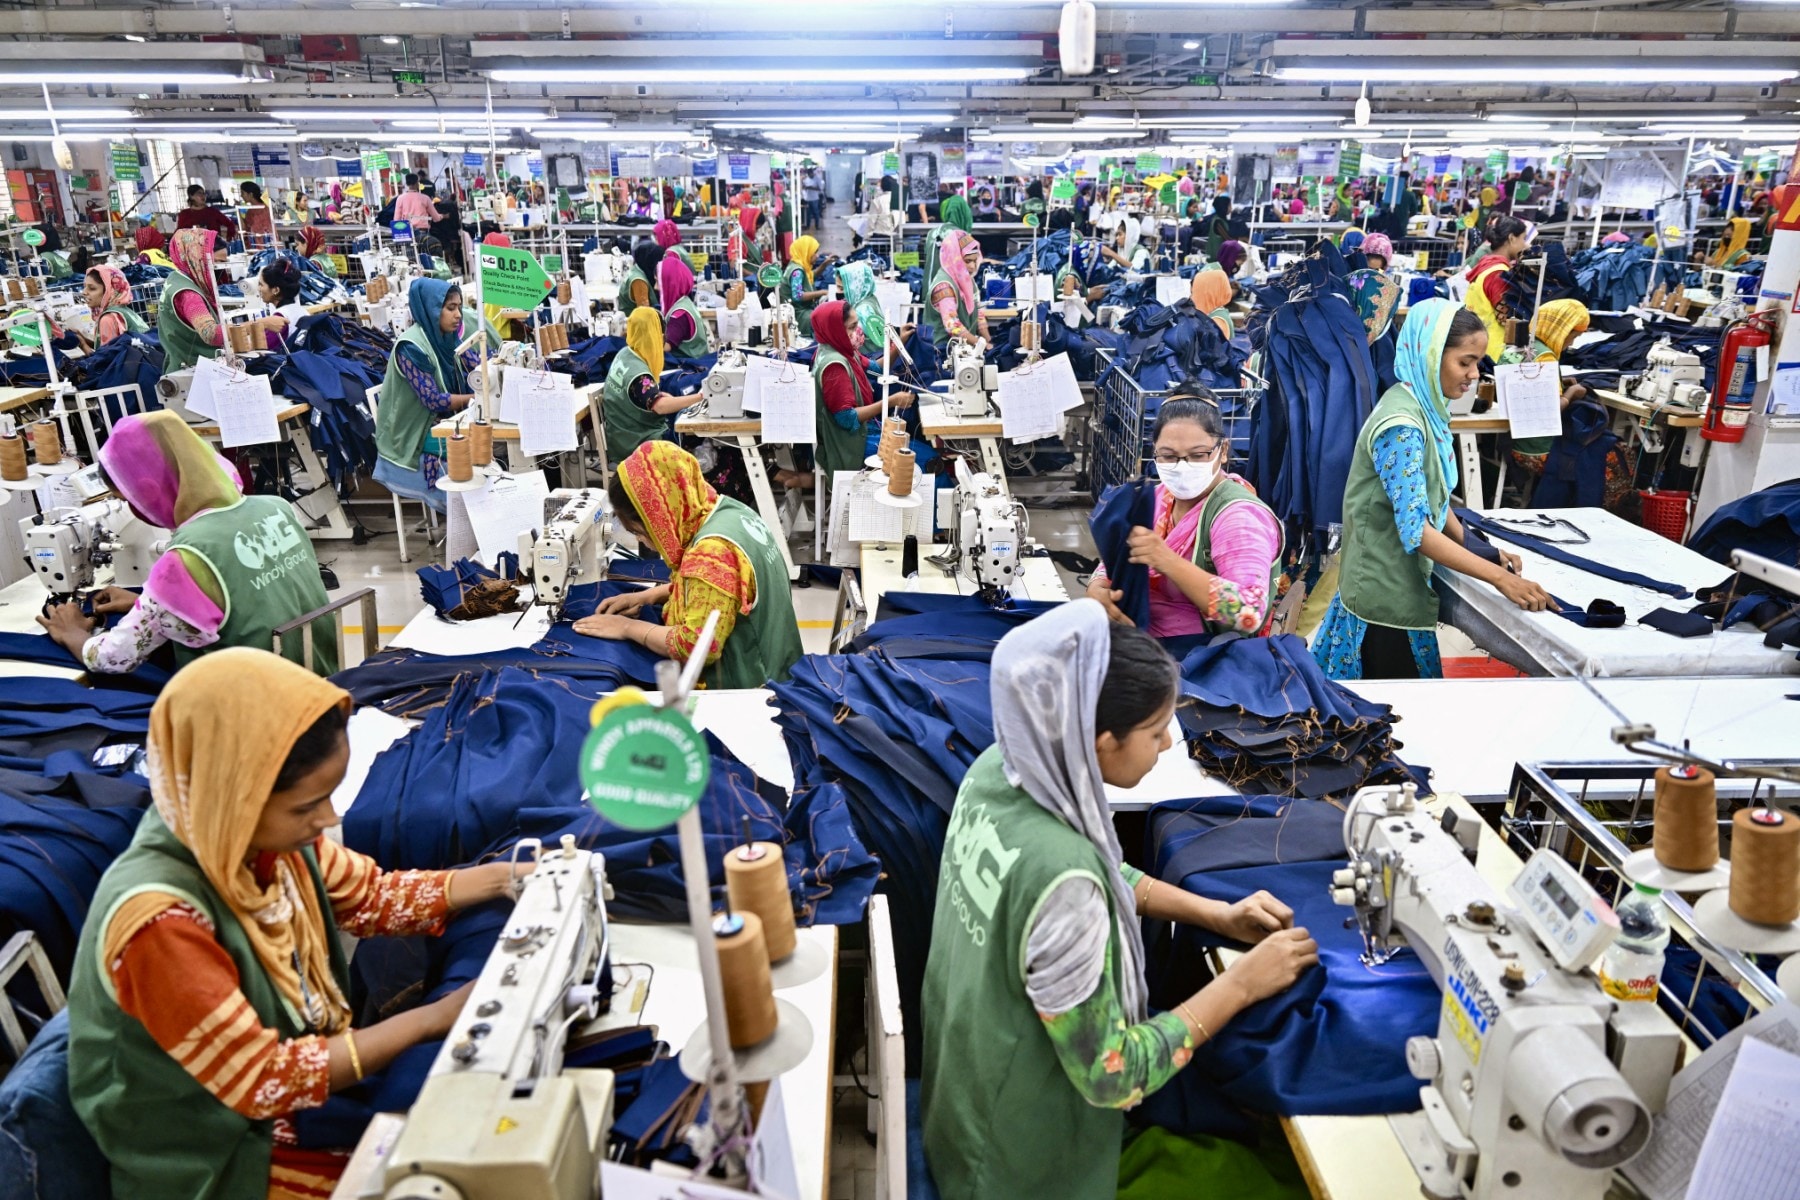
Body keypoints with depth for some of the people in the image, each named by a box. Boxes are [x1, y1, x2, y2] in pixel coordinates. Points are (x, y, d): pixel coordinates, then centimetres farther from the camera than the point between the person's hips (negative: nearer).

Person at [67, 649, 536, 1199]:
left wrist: (505, 878, -8)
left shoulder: (266, 832, -13)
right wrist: (434, 1018, -23)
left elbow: (375, 896, 4)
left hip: (309, 1056, 6)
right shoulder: (160, 920, -33)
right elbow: (266, 1082, -25)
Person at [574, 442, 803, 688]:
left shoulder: (713, 552, -27)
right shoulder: (730, 512, 2)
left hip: (740, 689, -9)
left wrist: (629, 627, -13)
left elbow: (695, 647, -26)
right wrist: (645, 597, 11)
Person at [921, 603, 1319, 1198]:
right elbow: (1110, 1077, -28)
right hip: (1024, 1146, -6)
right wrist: (1241, 983, -20)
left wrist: (1219, 914, -2)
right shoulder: (1059, 876, -40)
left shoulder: (1001, 767, -15)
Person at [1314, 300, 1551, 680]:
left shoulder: (1426, 408, 6)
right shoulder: (1401, 426, -23)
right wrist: (1501, 578, -28)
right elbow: (1416, 530, -28)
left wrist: (1478, 548, 4)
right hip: (1388, 600, -9)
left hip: (1404, 587, 9)